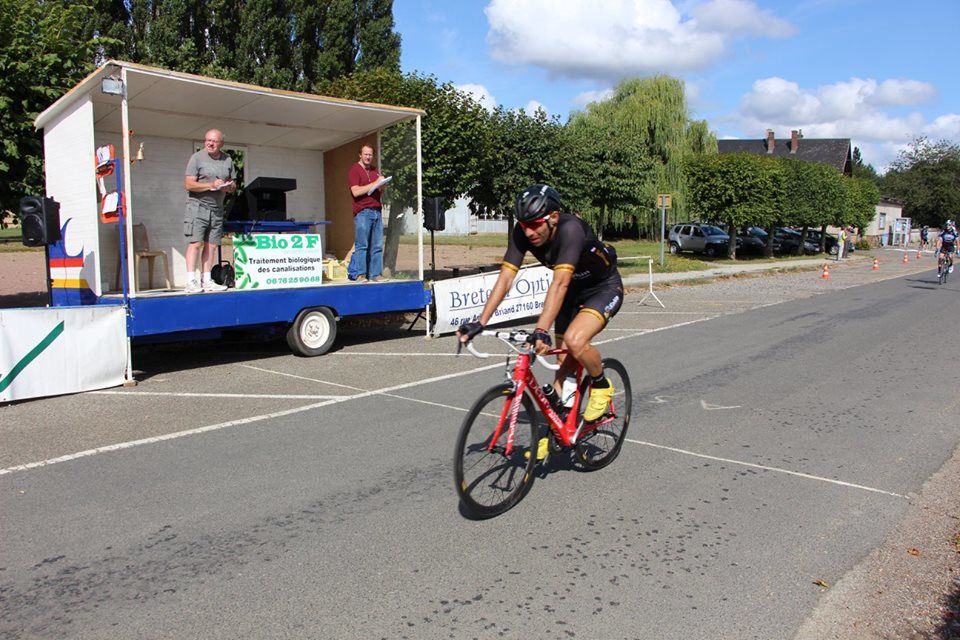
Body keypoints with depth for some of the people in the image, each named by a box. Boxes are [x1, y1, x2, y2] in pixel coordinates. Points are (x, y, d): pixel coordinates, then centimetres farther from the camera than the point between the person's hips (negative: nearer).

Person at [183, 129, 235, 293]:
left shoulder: (227, 160, 13)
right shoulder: (197, 158, -2)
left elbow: (233, 185, 19)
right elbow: (188, 184, -9)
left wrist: (229, 187, -5)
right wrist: (211, 185, -19)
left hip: (217, 209, 5)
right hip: (198, 206, -5)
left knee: (212, 245, 3)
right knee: (195, 243, -11)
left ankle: (206, 280, 9)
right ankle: (191, 281, -11)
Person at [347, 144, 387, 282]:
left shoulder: (375, 171, 23)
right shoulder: (354, 170, 1)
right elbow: (356, 192, -12)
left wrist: (383, 188, 6)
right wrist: (375, 184, -11)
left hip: (377, 212, 6)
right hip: (362, 212, -6)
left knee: (377, 246, 2)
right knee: (361, 245, -8)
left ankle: (375, 275, 4)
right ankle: (360, 275, -5)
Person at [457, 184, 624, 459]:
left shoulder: (570, 229, -36)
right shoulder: (522, 233, -20)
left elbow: (560, 283, -45)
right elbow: (505, 278, -23)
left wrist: (541, 330, -54)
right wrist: (480, 323, -31)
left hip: (605, 288, -6)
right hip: (573, 292, 6)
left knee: (575, 341, -30)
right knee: (565, 366, 6)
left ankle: (601, 386, -1)